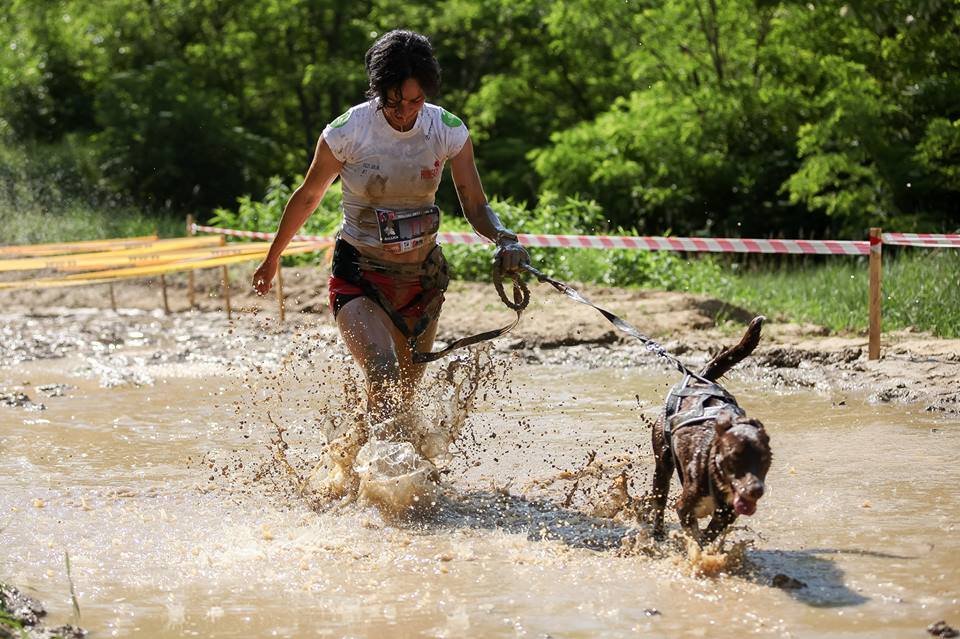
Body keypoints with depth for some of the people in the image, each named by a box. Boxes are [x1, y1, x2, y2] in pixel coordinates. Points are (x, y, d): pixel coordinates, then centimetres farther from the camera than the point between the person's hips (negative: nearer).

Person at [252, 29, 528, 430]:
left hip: (421, 276, 4)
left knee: (406, 397, 14)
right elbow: (307, 197, 0)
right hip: (358, 276, -4)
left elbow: (475, 205, -4)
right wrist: (272, 259, 11)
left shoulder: (449, 132, -10)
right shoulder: (347, 132, -16)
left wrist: (504, 239, -27)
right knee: (384, 379, -28)